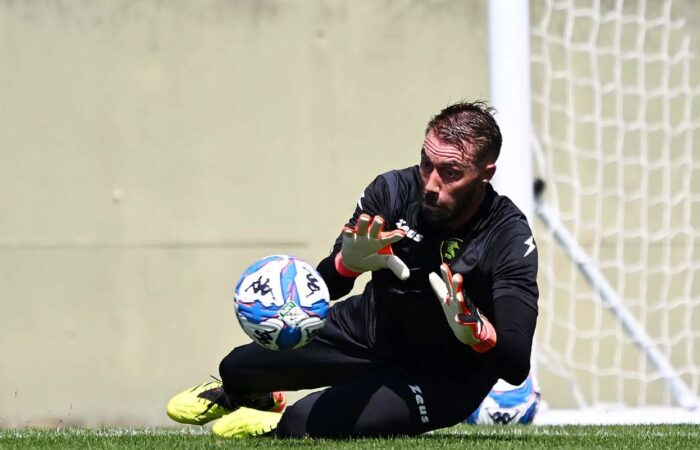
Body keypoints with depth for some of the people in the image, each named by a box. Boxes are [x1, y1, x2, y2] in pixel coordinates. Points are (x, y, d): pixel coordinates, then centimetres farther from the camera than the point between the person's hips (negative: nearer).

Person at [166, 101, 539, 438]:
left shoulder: (510, 239, -29)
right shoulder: (393, 191, -20)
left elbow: (517, 367, -32)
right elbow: (322, 287, -15)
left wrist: (474, 327, -53)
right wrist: (348, 262, -39)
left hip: (439, 380, -5)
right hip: (368, 330, 5)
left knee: (304, 423, -23)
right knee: (237, 367, 12)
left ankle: (276, 428, 16)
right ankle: (248, 397, 51)